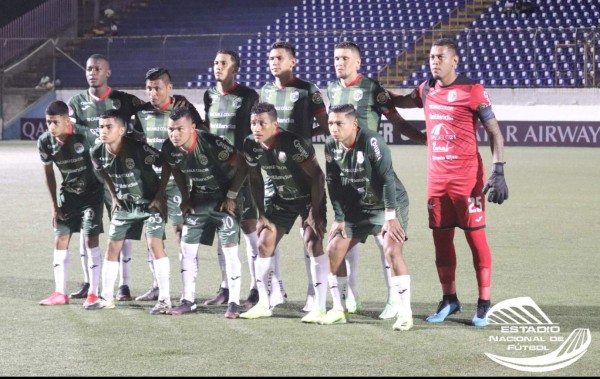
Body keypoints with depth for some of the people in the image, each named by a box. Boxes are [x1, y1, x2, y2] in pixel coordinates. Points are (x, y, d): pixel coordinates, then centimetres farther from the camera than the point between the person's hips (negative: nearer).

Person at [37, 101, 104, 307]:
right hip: (68, 193, 5)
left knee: (90, 239, -10)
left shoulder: (84, 136, -26)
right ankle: (60, 293, 8)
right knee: (60, 239, 1)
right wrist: (55, 205, 3)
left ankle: (94, 293, -3)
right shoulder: (45, 141, -12)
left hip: (91, 191, -5)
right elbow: (49, 173, 3)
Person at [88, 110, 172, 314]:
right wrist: (114, 196, 8)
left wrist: (160, 195, -16)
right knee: (112, 247, 5)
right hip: (125, 205, 6)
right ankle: (107, 297, 17)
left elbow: (168, 164, -17)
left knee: (155, 244, -17)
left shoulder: (139, 149, -27)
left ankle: (164, 299, -13)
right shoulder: (97, 153, -10)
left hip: (150, 203, -6)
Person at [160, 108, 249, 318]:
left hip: (225, 199, -6)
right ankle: (188, 300, 13)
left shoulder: (213, 144, -30)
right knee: (187, 247, 3)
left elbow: (242, 166, -20)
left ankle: (233, 303, -4)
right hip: (199, 199, 6)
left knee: (230, 248, -10)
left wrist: (231, 197, -17)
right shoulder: (170, 149, -13)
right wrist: (185, 198, 5)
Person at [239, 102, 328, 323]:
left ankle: (319, 307, -17)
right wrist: (262, 214, 1)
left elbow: (317, 176, -23)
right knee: (264, 244, 2)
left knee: (313, 243, -20)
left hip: (309, 196, -6)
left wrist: (315, 212, -24)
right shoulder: (251, 146, -13)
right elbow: (255, 180, 3)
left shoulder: (293, 143, -31)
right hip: (280, 198, 6)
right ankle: (264, 304, 13)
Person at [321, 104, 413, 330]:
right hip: (356, 207, 7)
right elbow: (333, 184, 2)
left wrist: (391, 217, -29)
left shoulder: (372, 142, -26)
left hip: (389, 204, -6)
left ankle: (405, 313, -16)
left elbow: (387, 179, -27)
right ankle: (339, 310, 15)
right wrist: (340, 218, -1)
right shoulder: (331, 146, -7)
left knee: (392, 251, -23)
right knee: (334, 249, 1)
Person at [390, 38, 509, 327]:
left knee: (475, 237, -2)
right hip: (436, 177, 6)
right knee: (441, 238, 8)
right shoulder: (427, 90, 10)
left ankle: (484, 303, 4)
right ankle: (449, 300, 20)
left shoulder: (472, 90, -8)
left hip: (467, 177, -6)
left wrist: (498, 172, -14)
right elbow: (401, 102, 32)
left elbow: (494, 132, -7)